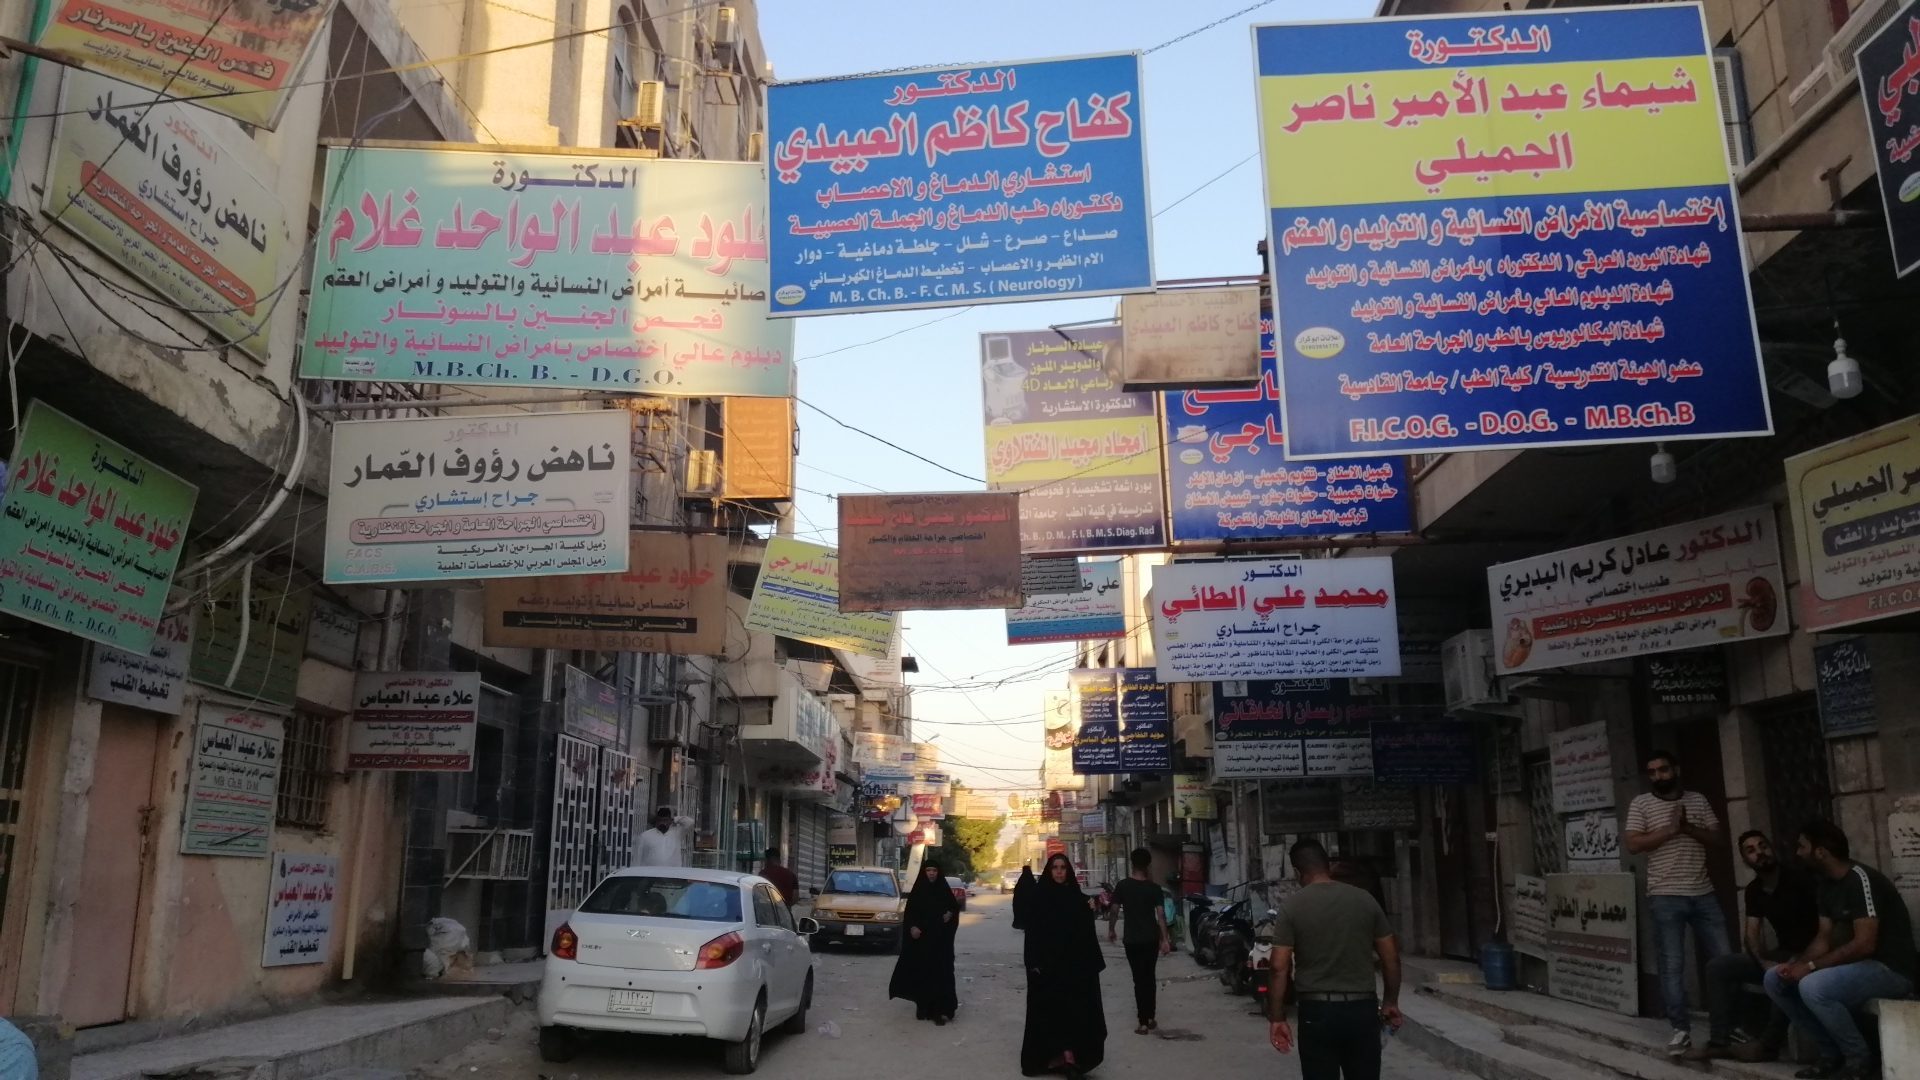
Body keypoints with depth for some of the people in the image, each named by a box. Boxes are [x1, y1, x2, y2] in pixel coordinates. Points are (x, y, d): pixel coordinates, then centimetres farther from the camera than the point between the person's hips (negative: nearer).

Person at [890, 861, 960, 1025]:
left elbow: (955, 907, 12)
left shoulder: (945, 891, 3)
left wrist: (950, 914, -9)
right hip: (921, 939, 0)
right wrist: (912, 927, -16)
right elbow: (909, 913, 1)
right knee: (920, 972, 3)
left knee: (940, 973, -7)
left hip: (941, 939, 0)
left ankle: (939, 1010, -8)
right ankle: (922, 1006, 18)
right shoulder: (917, 891, 1)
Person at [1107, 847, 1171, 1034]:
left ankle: (1143, 1023, -3)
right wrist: (1165, 939, -8)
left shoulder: (1123, 886, -6)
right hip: (1152, 939, 1)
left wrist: (1110, 929, 12)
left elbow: (1114, 910, -3)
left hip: (1133, 940, -1)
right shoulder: (1154, 888, -6)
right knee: (1149, 977, 16)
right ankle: (1150, 1018, 21)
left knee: (1139, 979, 1)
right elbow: (1161, 915, -11)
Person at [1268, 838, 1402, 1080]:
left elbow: (1280, 967, -9)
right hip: (1362, 1008, 3)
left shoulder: (1292, 906, -6)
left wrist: (1277, 1018, -3)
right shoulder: (1364, 899, 2)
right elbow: (1391, 958, 5)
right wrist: (1391, 1002, 18)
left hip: (1317, 1011, -2)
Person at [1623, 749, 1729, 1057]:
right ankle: (1681, 1030, 2)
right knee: (1672, 964, -3)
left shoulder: (1698, 800, 10)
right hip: (1665, 897, -3)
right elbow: (1633, 844, -7)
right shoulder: (1641, 803, 1)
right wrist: (1669, 829, -14)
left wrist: (1688, 827, -11)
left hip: (1703, 894, 3)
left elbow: (1715, 836, 5)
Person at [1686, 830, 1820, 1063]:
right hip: (1782, 954, 8)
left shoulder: (1799, 878, -14)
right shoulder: (1754, 890, 8)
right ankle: (1721, 1040, -9)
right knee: (1718, 968, -5)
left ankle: (1768, 1045, -19)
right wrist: (1765, 961, -18)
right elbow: (1751, 933, 3)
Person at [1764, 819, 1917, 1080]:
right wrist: (1797, 963, -10)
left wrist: (1810, 966, -22)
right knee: (1775, 979, 0)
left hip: (1889, 970, -9)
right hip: (1853, 964, 9)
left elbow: (1864, 944, -26)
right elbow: (1823, 938, 9)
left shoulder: (1861, 879, -20)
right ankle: (1832, 1053, 6)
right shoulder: (1828, 884, 9)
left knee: (1813, 987, -33)